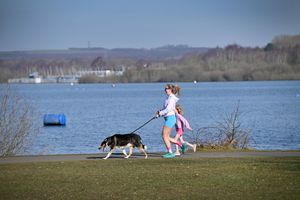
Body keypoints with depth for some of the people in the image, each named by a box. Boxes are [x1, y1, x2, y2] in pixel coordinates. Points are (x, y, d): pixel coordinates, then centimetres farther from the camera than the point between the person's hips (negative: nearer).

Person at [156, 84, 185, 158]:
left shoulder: (172, 98, -14)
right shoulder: (169, 98, 16)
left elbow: (168, 109, -21)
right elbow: (166, 108, 23)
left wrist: (160, 113, -11)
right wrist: (160, 111, 5)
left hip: (170, 118, -10)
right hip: (168, 118, 10)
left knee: (165, 136, -7)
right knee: (166, 137, 10)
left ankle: (170, 153, -2)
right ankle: (181, 145, 16)